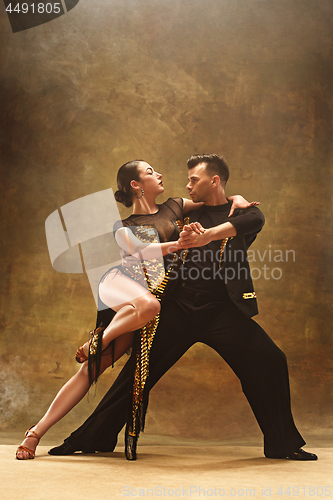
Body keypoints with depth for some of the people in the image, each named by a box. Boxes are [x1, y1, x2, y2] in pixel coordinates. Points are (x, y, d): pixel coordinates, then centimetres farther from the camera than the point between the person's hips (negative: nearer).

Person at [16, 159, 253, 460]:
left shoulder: (173, 208, 20)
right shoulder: (124, 227, 12)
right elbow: (140, 250, -9)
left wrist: (236, 198, 6)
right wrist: (180, 243, -23)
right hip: (118, 287, -2)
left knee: (91, 371, -8)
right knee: (149, 304, -40)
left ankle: (37, 432, -6)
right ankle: (97, 342, -16)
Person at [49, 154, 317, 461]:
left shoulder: (241, 211, 8)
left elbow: (255, 220, -19)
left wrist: (207, 236, -33)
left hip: (222, 310, -2)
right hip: (179, 309, 2)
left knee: (270, 363, -12)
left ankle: (283, 444, 8)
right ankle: (93, 438, 13)